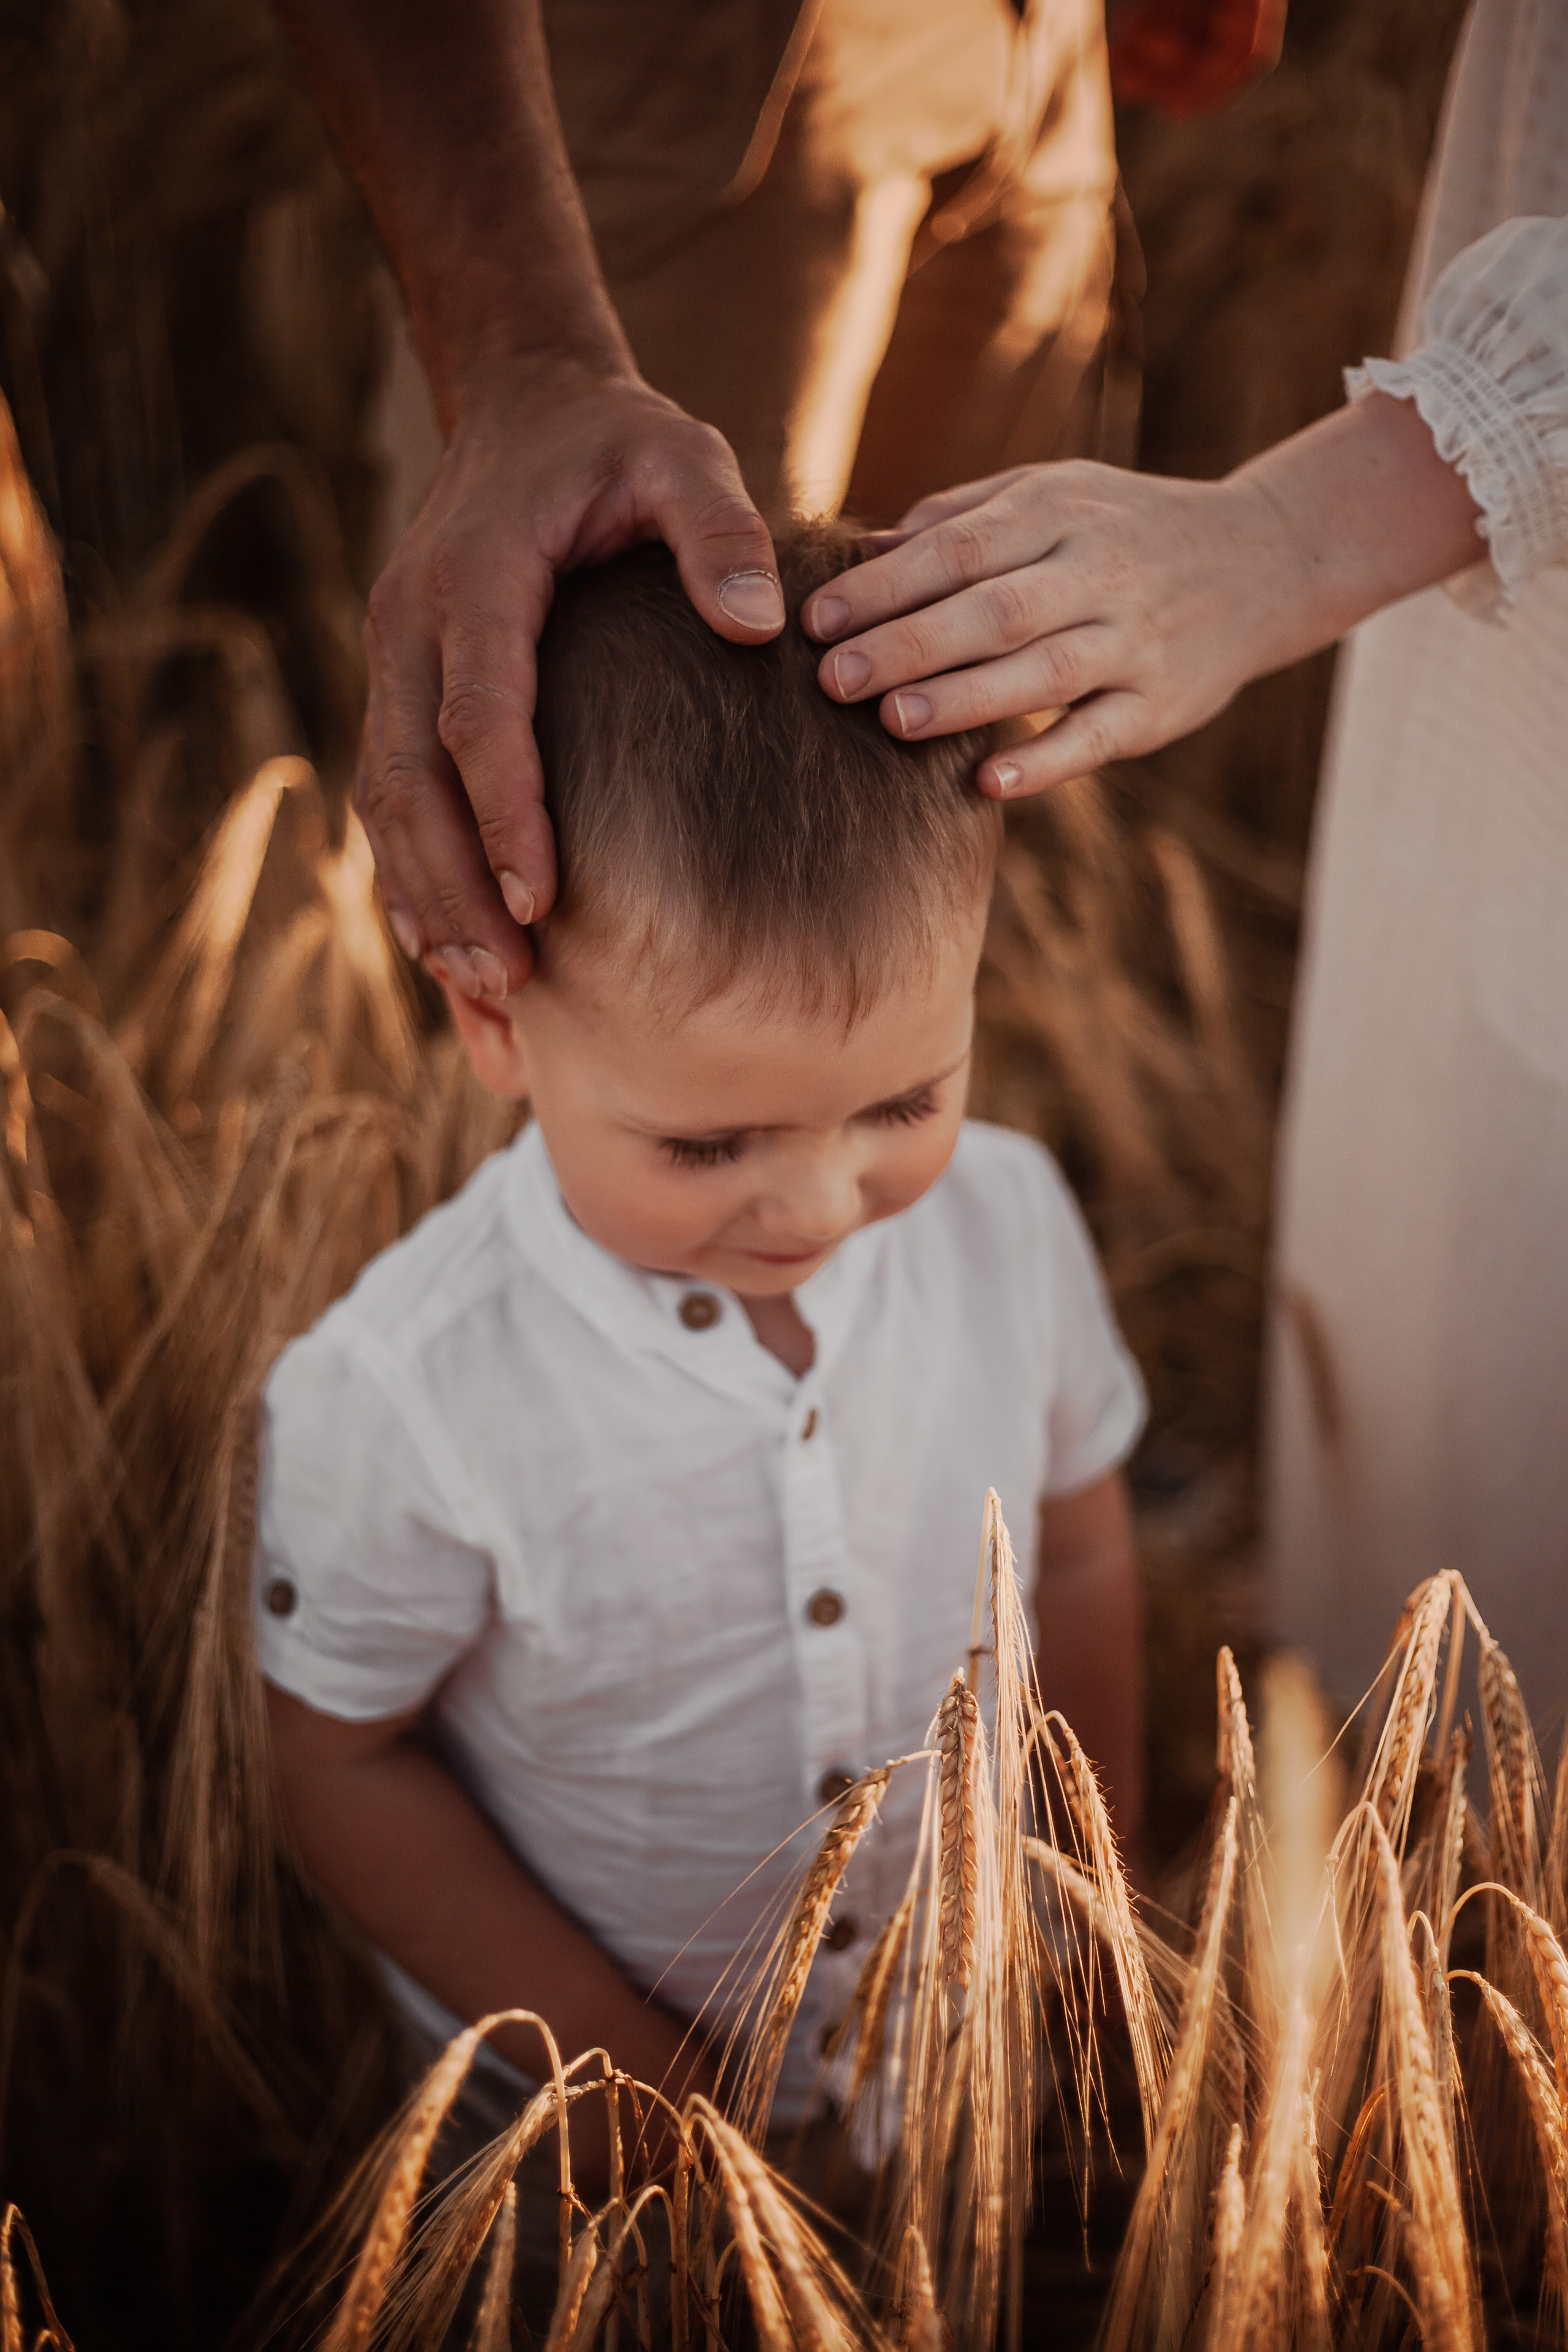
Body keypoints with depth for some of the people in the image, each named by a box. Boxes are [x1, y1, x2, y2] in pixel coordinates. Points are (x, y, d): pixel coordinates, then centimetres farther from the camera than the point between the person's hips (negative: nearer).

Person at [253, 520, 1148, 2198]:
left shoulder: (1012, 1223, -21)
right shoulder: (394, 1407, -32)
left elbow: (1080, 1551, -4)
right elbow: (347, 1764, -17)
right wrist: (626, 2072, -15)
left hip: (953, 1998, 3)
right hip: (567, 2043, -3)